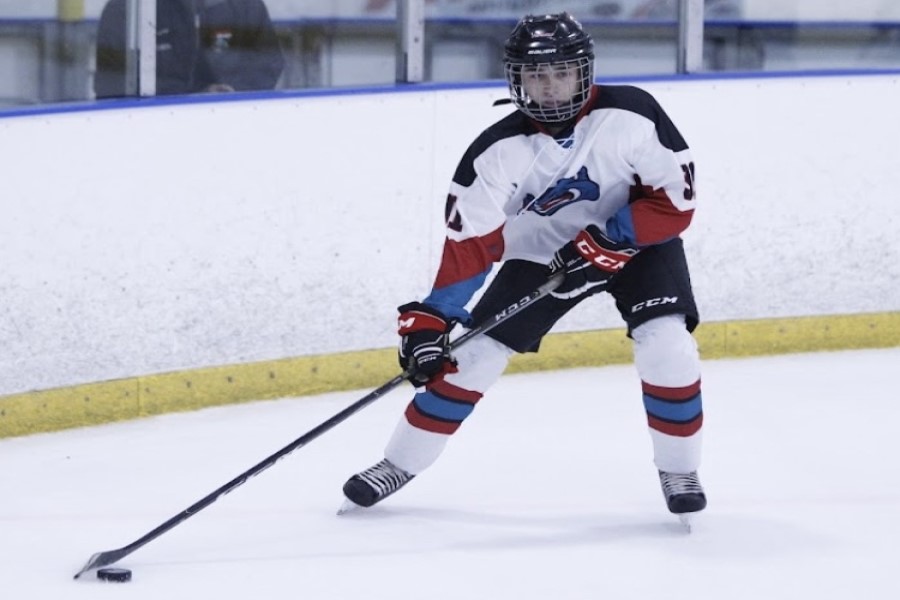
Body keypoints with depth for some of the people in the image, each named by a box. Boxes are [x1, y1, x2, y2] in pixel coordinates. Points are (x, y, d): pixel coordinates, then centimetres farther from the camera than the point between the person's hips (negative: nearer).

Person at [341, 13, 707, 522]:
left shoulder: (631, 115, -28)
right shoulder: (498, 150, -23)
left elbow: (676, 199, -22)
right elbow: (469, 243, -22)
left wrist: (609, 243, -30)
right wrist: (431, 319, -29)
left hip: (636, 240, -1)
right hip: (541, 251, 1)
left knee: (667, 346, -23)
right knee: (474, 355, -4)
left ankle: (679, 470, -1)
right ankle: (400, 465, 12)